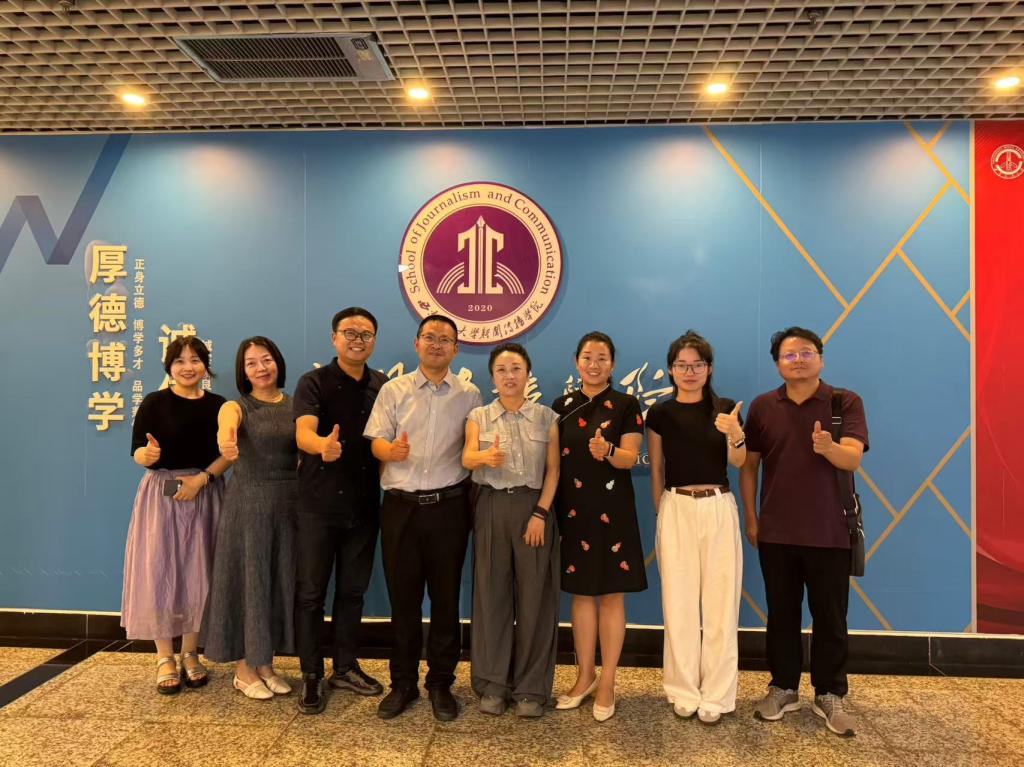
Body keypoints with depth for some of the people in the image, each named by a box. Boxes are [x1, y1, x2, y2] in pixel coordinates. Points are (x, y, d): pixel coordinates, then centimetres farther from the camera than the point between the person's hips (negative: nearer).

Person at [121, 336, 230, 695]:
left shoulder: (218, 405, 3)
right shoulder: (154, 403, -2)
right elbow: (137, 452, -6)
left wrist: (202, 477, -14)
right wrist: (148, 454, -27)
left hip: (205, 497, 2)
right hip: (161, 495, -2)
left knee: (198, 574, 6)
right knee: (159, 573, -1)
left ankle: (190, 654, 20)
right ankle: (165, 658, 14)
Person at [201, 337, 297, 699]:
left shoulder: (295, 406, 7)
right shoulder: (237, 406, -5)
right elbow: (225, 426, -30)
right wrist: (225, 441, -51)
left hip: (288, 502, 4)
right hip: (247, 502, -4)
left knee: (280, 580, 11)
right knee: (247, 579, 3)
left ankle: (266, 664, 28)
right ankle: (244, 669, 21)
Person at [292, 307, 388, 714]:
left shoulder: (383, 386, 6)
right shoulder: (314, 383, -6)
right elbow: (303, 432, -23)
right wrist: (323, 445, -45)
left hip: (364, 505, 4)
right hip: (318, 505, -3)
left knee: (352, 590, 14)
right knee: (310, 592, 5)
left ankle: (345, 668, 30)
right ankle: (311, 675, 21)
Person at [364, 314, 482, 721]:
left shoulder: (469, 394, 6)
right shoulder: (393, 390, 6)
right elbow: (376, 441, 0)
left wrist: (475, 496, -10)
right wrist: (392, 451, -22)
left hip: (449, 506, 0)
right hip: (400, 505, 1)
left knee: (446, 597, 8)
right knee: (403, 596, 9)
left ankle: (441, 683, 24)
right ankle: (403, 682, 26)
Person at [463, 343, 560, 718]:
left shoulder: (546, 417, 4)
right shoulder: (479, 416, 5)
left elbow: (553, 469, 0)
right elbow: (466, 458, -12)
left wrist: (541, 513, -11)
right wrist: (486, 456, -35)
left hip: (533, 507, 0)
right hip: (491, 508, 1)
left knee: (534, 596, 3)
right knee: (491, 594, 5)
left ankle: (531, 688, 16)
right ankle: (492, 684, 19)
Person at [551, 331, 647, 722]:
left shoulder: (626, 405, -2)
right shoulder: (562, 406, 7)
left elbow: (630, 458, -9)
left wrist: (608, 451, -30)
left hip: (612, 510, -3)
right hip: (572, 510, 3)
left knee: (611, 595, 4)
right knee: (581, 593, 12)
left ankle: (607, 682, 18)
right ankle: (585, 675, 27)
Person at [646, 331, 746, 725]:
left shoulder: (725, 409, 4)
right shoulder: (661, 413, 3)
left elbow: (738, 462, -7)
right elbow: (655, 470, 6)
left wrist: (735, 434, -27)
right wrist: (661, 513, 4)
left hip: (718, 507, 1)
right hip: (676, 509, 0)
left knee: (720, 602, 3)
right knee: (679, 602, 5)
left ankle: (716, 695, 15)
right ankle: (684, 692, 18)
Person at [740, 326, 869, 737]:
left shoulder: (846, 402, -3)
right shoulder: (762, 406, 3)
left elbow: (853, 459, -16)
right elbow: (748, 465, 7)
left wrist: (828, 447, -38)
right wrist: (750, 519, 4)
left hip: (829, 532, -1)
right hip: (775, 532, 2)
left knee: (830, 617, 9)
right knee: (781, 614, 12)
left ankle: (830, 694, 26)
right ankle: (783, 688, 27)